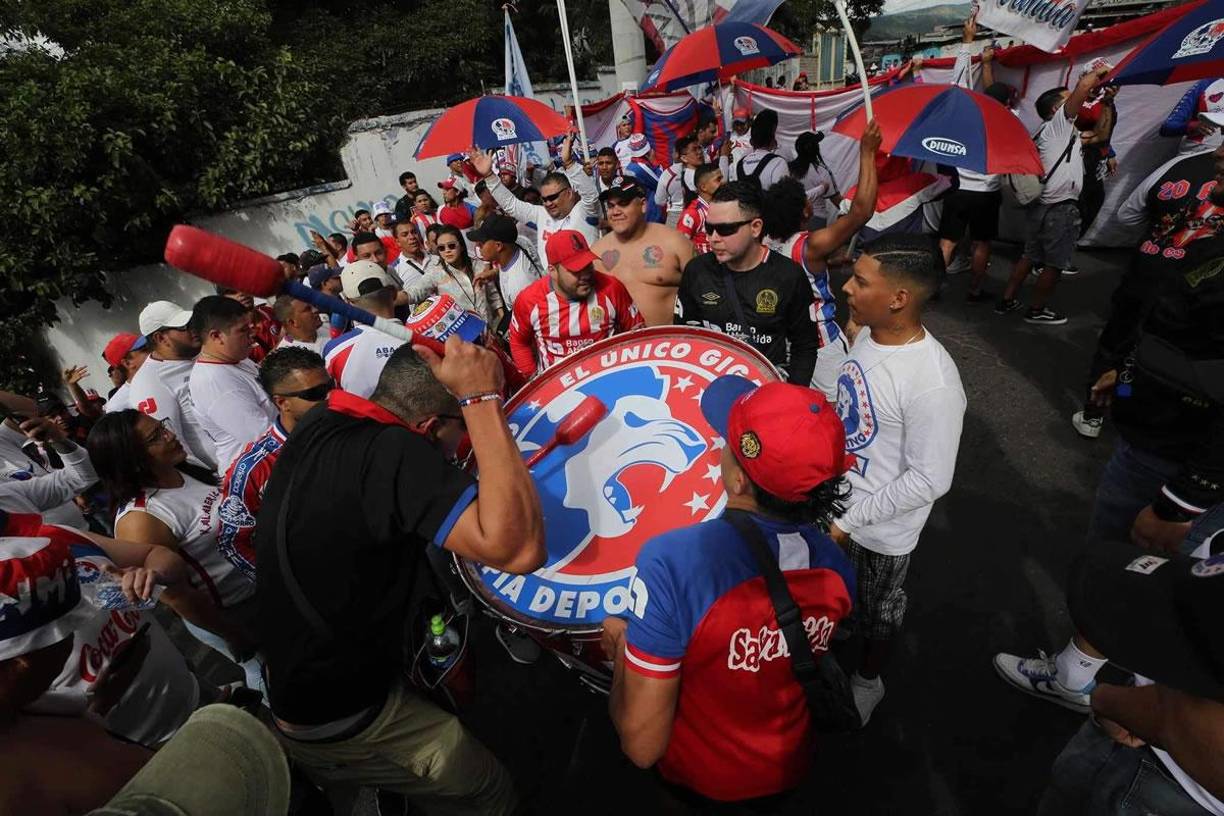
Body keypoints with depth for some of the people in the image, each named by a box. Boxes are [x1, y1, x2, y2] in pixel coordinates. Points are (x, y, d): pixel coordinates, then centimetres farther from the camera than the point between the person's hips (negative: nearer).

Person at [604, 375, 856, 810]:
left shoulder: (672, 562, -40)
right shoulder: (835, 565, -20)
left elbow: (642, 746, -32)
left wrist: (622, 649, -14)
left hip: (703, 778, -3)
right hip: (791, 771, 4)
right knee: (763, 803, 37)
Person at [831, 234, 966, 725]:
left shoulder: (933, 384, -32)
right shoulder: (868, 333, -9)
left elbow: (930, 480, -25)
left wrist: (849, 520, -20)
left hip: (880, 531, -6)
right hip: (834, 499, 6)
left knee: (876, 612, 22)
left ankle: (868, 680, 50)